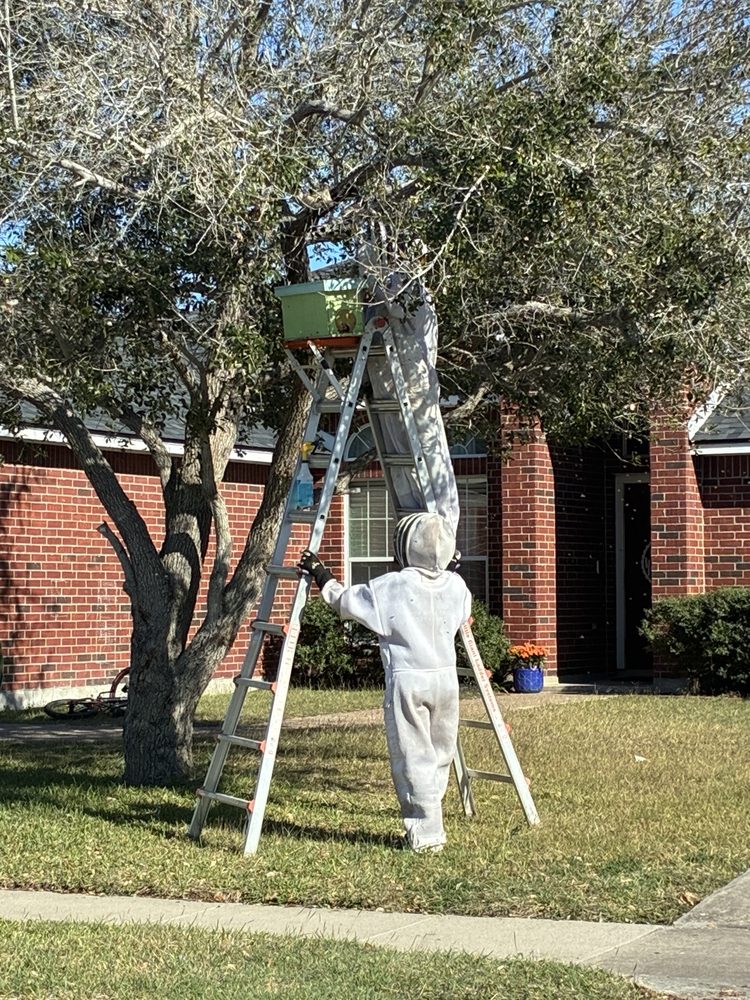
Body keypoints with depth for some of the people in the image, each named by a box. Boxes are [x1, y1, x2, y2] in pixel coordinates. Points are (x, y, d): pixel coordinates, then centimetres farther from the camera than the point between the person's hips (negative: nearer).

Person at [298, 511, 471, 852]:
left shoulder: (391, 587, -11)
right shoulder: (456, 586, 2)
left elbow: (345, 600, -2)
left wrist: (320, 575, 14)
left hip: (406, 681, -4)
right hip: (446, 679, 5)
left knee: (412, 759, 1)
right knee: (439, 756, 13)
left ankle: (425, 833, 1)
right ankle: (430, 824, 20)